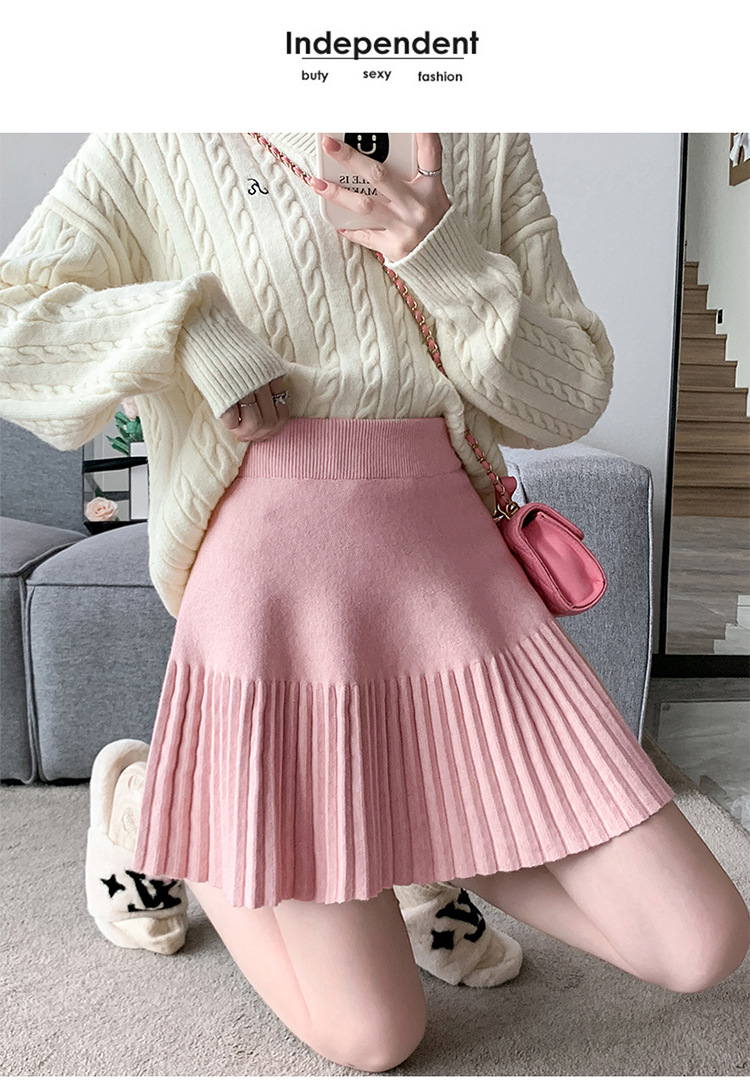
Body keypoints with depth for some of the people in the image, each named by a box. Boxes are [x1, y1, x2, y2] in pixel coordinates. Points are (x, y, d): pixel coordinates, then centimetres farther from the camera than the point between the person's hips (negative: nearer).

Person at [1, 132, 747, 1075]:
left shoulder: (490, 144, 13)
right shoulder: (162, 146, 7)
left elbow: (571, 397, 6)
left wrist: (448, 259, -9)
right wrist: (192, 321, -12)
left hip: (457, 571, 4)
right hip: (271, 581, -3)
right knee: (373, 1036, 4)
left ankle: (440, 839, 23)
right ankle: (155, 809, 27)